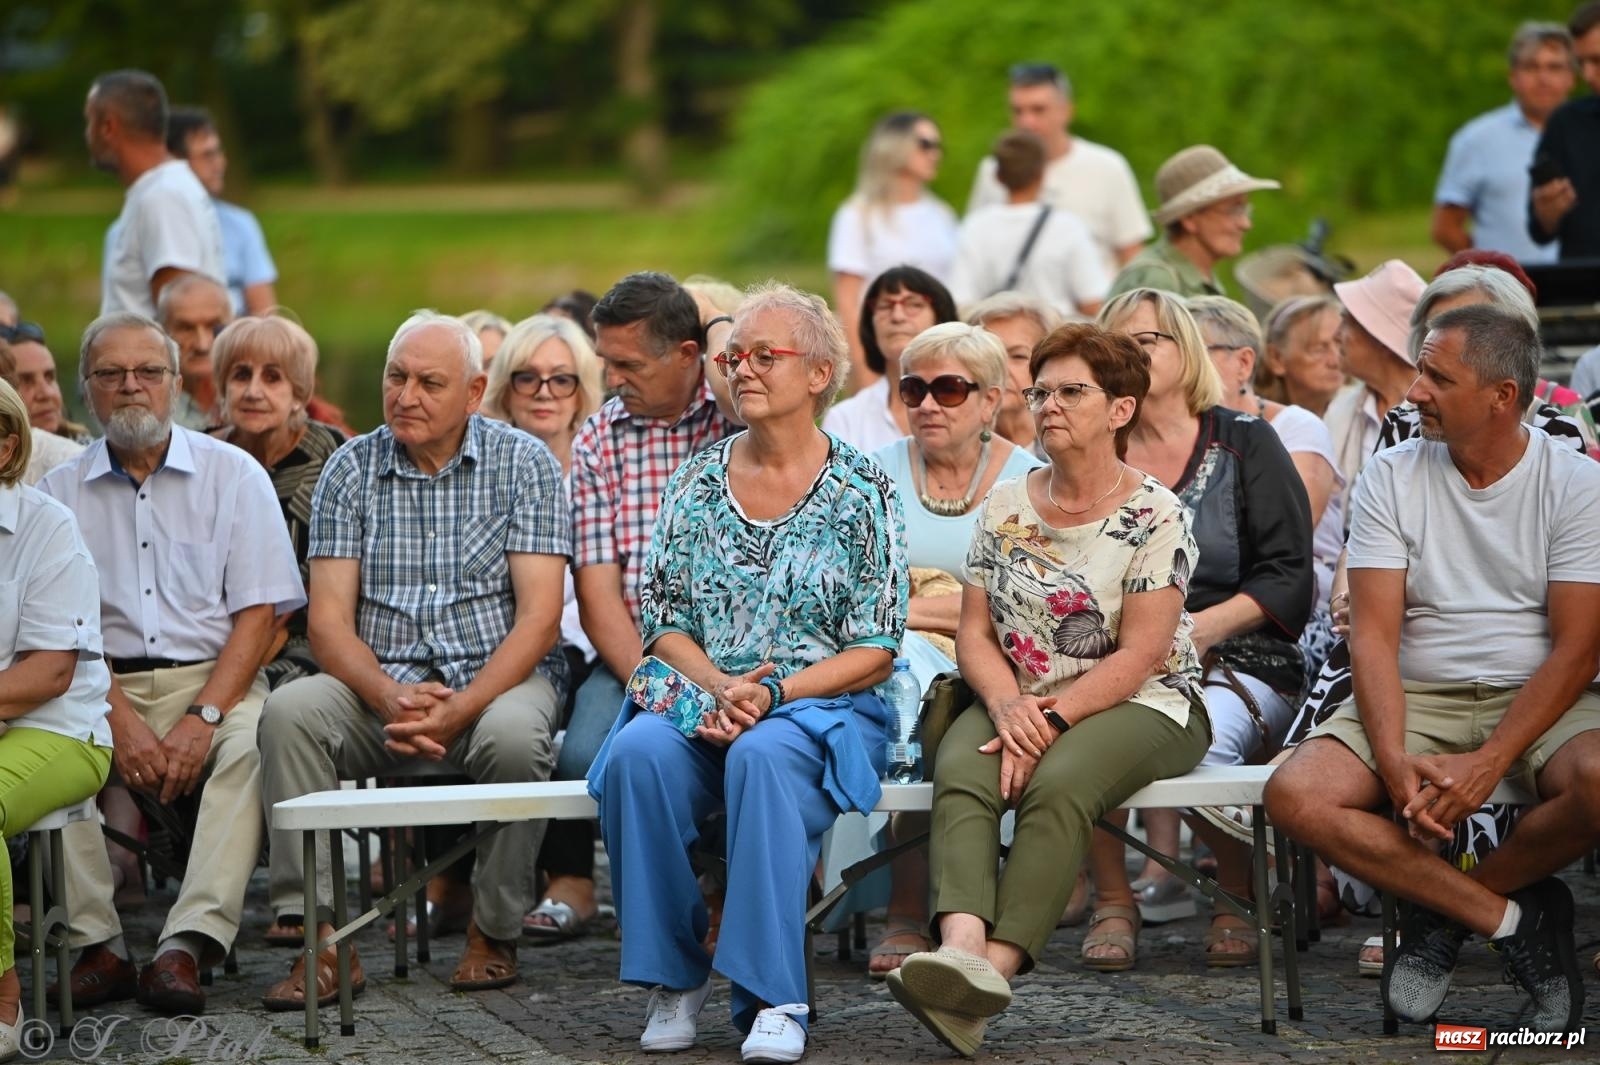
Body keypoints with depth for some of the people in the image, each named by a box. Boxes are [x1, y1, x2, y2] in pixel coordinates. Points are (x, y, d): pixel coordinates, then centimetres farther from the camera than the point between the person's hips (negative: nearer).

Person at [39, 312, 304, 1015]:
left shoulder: (233, 475, 7)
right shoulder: (61, 492, 11)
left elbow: (259, 614, 0)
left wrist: (203, 718, -14)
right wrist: (121, 722, -15)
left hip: (213, 679, -1)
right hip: (105, 687, 1)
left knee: (254, 740, -34)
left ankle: (187, 944, -38)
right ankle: (98, 944, -28)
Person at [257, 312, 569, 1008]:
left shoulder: (524, 465, -1)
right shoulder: (352, 469, 6)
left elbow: (539, 616, -9)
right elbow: (328, 621, -1)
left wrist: (461, 708, -22)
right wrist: (390, 697, -21)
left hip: (496, 677, -2)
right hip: (380, 682, 2)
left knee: (514, 735, -35)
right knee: (289, 711, -27)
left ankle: (494, 931, -13)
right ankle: (323, 940, -26)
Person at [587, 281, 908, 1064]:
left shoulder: (862, 492, 2)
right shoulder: (696, 484, 12)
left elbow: (874, 651, -2)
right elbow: (665, 624, 10)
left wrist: (771, 693, -15)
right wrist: (718, 688, -11)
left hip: (820, 710, -3)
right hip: (703, 701, 3)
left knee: (763, 756, -38)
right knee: (638, 754, -31)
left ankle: (773, 998, -35)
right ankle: (672, 981, -18)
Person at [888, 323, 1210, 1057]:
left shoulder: (1155, 516, -4)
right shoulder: (1004, 507, 11)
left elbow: (1136, 657, -10)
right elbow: (975, 633, 7)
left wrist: (1053, 718, -20)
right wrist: (1007, 704, -13)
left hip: (1140, 707, -4)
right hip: (1019, 702, 4)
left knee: (1059, 783, -35)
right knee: (960, 773, -29)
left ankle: (997, 968, -45)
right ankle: (961, 949, -50)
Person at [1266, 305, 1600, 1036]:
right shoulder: (1393, 478, 2)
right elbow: (1374, 635, -4)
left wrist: (1489, 763, -22)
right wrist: (1394, 761, -21)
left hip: (1540, 698, -2)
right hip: (1418, 699, 2)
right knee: (1294, 795, -26)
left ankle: (1443, 911, -9)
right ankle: (1512, 917, -15)